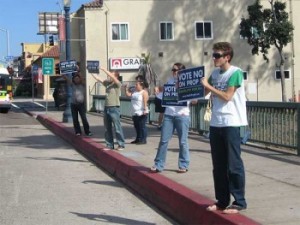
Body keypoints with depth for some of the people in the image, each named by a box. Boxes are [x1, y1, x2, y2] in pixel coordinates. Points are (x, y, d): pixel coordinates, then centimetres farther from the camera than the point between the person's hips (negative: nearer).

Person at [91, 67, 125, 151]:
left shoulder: (118, 84, -6)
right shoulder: (107, 83, 12)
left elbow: (112, 77, -21)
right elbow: (98, 78, 17)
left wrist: (104, 69, -20)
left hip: (114, 108, -7)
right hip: (106, 108, 7)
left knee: (117, 128, -4)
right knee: (107, 128, 10)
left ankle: (121, 145, 1)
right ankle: (109, 145, 17)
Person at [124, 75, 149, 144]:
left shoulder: (144, 92, -9)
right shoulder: (135, 92, 15)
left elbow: (145, 102, -16)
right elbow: (128, 94, 19)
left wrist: (145, 110, -24)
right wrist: (126, 88, 8)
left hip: (141, 113, -9)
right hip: (135, 113, 9)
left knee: (142, 126, -6)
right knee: (136, 127, 15)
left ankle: (143, 139, 0)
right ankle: (138, 139, 25)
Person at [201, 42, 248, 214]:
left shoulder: (235, 73, -9)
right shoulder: (215, 73, 12)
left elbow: (227, 96, -16)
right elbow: (204, 92, 20)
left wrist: (208, 85, -12)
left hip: (231, 124, -7)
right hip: (215, 124, 7)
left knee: (233, 164, -2)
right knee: (219, 165, 10)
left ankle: (239, 202, 5)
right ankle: (222, 200, 19)